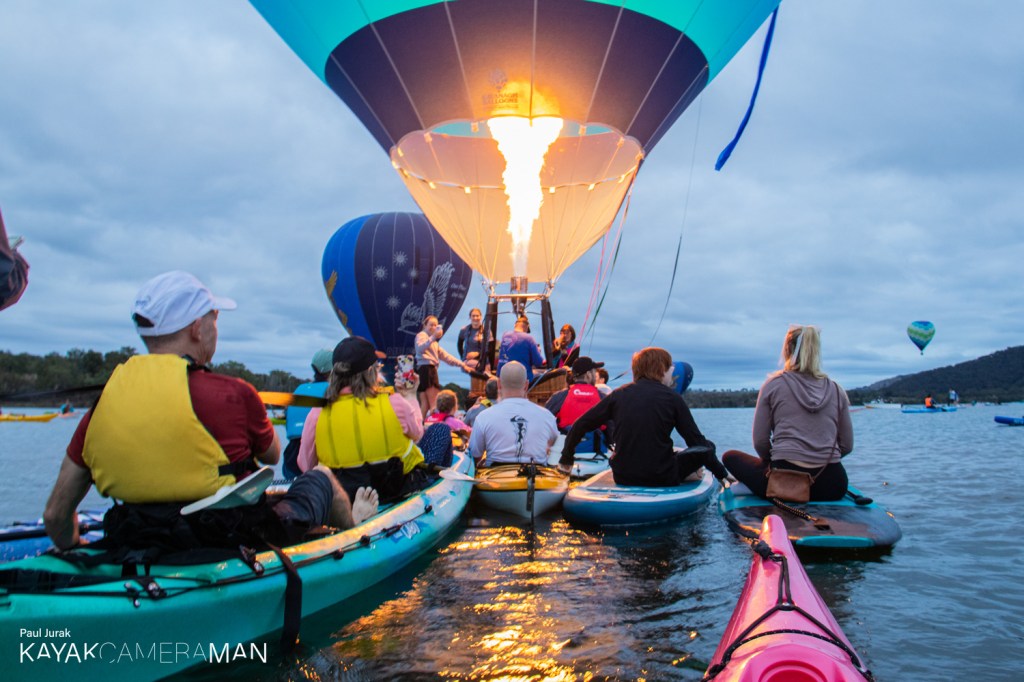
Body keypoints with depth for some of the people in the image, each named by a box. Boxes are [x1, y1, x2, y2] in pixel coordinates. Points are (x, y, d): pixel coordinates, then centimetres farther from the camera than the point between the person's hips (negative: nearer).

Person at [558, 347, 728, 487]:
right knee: (707, 447, 13)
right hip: (662, 479, -3)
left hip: (622, 478, 3)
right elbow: (697, 441, -5)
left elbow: (580, 425, 2)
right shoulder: (672, 397, -6)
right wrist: (722, 475, 6)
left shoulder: (618, 394, 1)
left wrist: (566, 460, 13)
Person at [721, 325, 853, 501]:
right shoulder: (836, 390, 8)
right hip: (832, 487, 5)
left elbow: (760, 442, 0)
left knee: (730, 456, 18)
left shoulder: (773, 384, 0)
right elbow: (847, 446, 11)